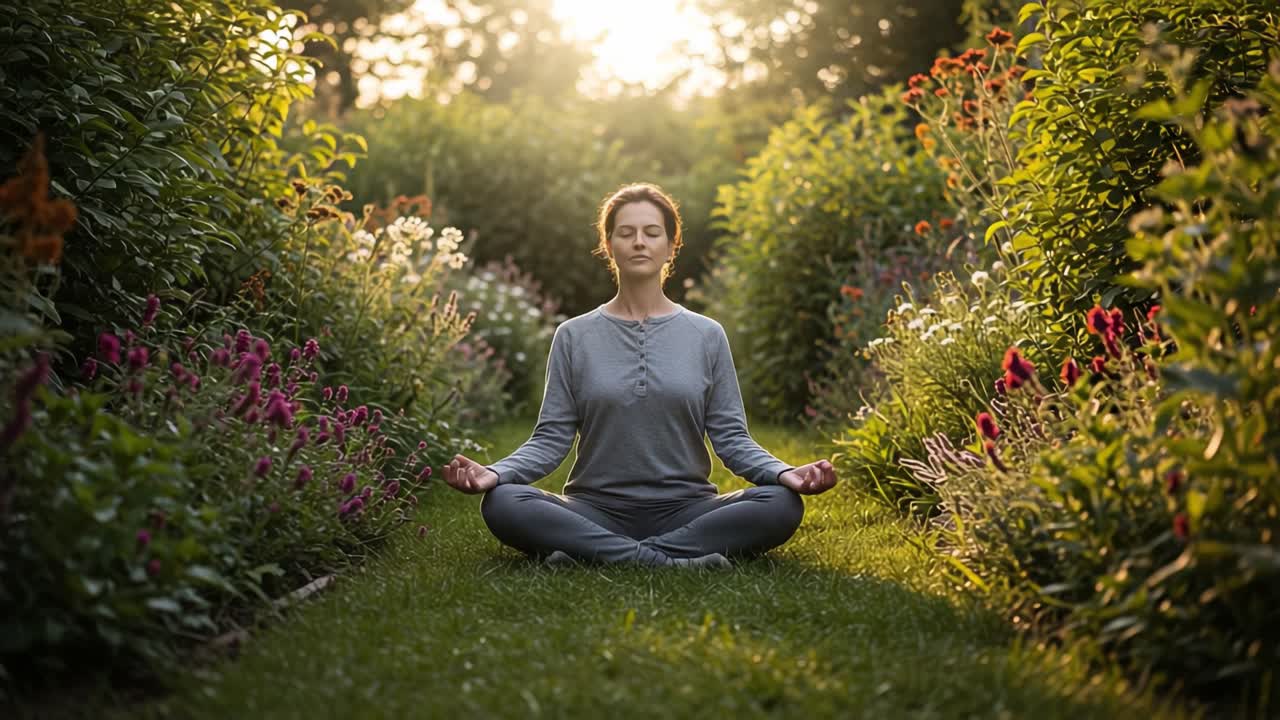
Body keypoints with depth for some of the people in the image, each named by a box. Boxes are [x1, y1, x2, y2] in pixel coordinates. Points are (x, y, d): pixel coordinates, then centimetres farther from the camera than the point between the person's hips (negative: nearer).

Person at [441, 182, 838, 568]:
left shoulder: (707, 335, 8)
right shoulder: (574, 336, 7)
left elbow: (730, 436, 4)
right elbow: (552, 437, 2)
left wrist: (784, 473, -16)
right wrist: (496, 473, -17)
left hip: (684, 509, 1)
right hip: (596, 510, -1)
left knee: (782, 505, -28)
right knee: (502, 503, -29)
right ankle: (669, 561, -32)